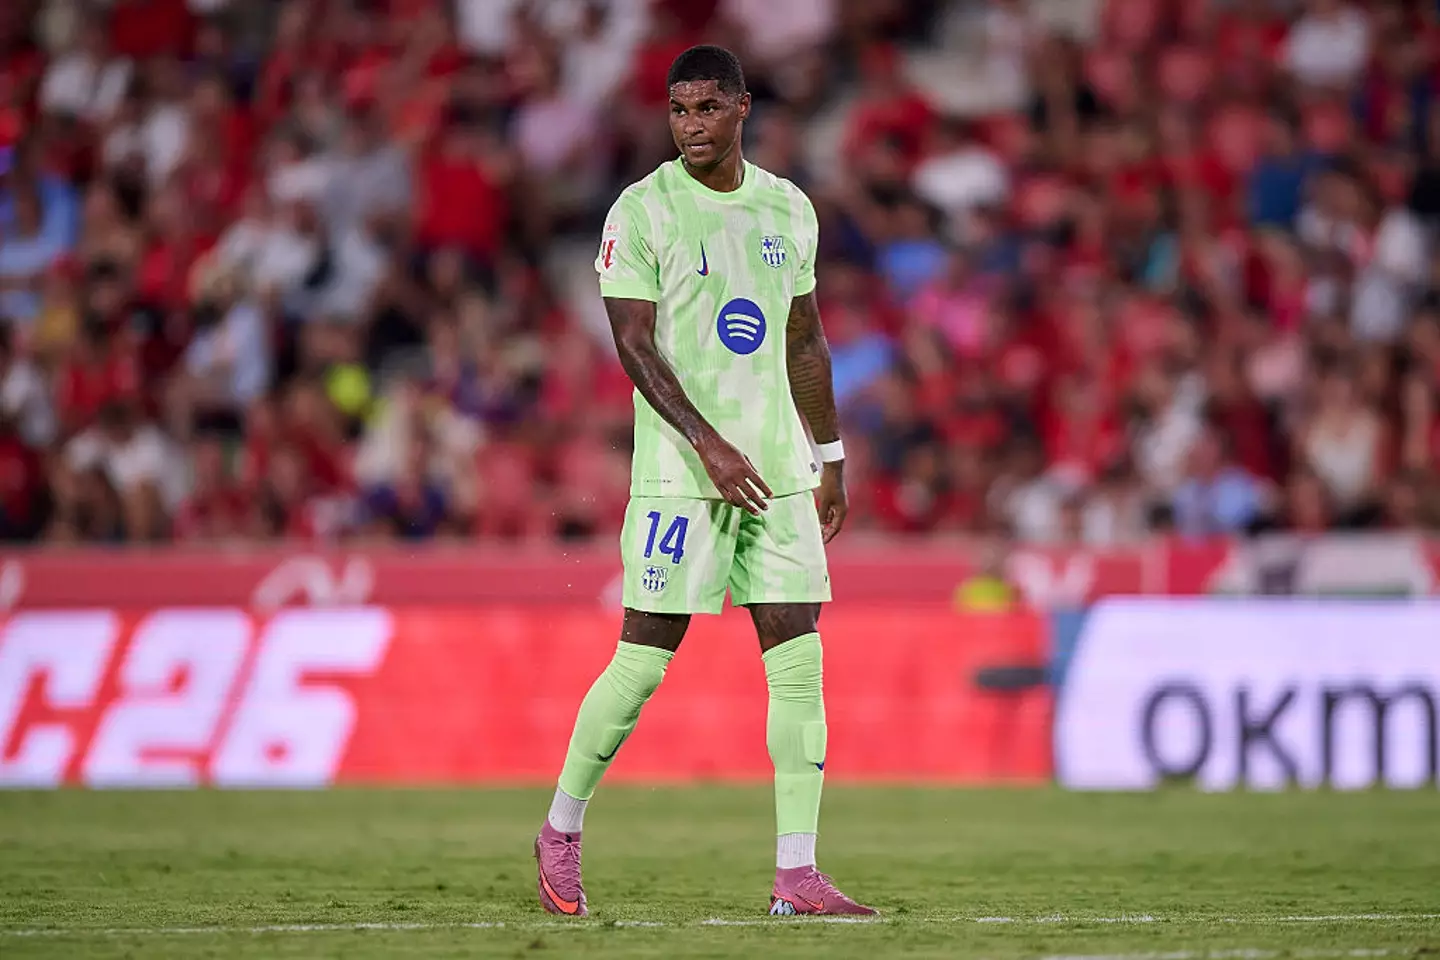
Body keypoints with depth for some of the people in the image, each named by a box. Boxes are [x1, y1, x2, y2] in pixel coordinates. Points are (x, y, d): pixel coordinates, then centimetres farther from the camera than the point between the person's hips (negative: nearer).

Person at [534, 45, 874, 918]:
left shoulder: (789, 209, 12)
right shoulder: (643, 211, -5)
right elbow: (633, 344, -10)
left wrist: (831, 458, 18)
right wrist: (707, 444, -18)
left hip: (778, 471, 5)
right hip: (680, 473, -5)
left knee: (799, 661, -2)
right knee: (644, 660, -4)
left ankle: (797, 874, -2)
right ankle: (562, 829, 15)